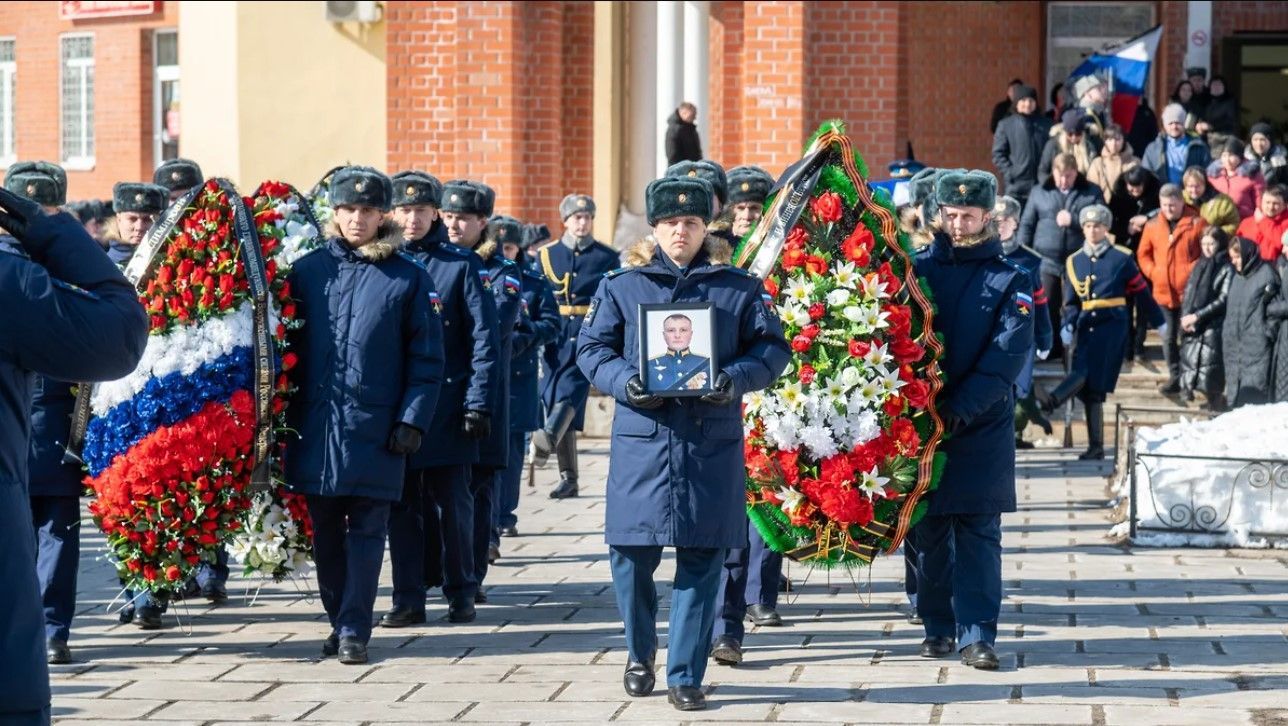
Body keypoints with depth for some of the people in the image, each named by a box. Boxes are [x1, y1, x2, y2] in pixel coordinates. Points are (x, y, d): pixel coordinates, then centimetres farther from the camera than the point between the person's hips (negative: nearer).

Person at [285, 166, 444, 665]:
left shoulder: (408, 278, 2)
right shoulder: (307, 271, 7)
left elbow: (427, 358, 2)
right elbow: (288, 346, 9)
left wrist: (412, 420, -7)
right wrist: (285, 418, 4)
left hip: (375, 430, -2)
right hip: (315, 428, 2)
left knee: (366, 529, -2)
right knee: (325, 531, 8)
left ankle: (354, 630, 1)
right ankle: (339, 620, 20)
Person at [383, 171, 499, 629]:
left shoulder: (462, 265, 2)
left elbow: (483, 338, -1)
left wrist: (477, 402, -8)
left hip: (447, 406, -2)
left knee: (452, 501, 3)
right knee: (403, 504, 3)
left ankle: (460, 590, 17)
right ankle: (408, 599, 7)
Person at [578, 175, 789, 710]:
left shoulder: (739, 288, 8)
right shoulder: (621, 287, 9)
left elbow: (773, 348, 5)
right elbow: (591, 349, 7)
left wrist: (735, 379, -13)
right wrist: (624, 382, -12)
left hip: (713, 443, 0)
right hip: (641, 439, 0)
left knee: (702, 560, 0)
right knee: (631, 552, 0)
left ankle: (685, 675, 9)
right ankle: (640, 654, 26)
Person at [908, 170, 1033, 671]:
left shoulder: (1010, 280, 3)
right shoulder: (918, 267, 8)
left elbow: (1008, 355, -7)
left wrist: (960, 409, -17)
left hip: (983, 427, -1)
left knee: (978, 532, -3)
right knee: (928, 530, 5)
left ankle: (977, 634, -2)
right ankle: (937, 628, 16)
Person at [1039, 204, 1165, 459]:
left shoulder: (1122, 258, 4)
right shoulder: (1074, 262, 13)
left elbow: (1141, 293, 11)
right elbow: (1071, 302, 14)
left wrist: (1158, 322, 19)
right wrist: (1068, 327, -4)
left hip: (1112, 323, -4)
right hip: (1087, 326, 4)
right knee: (1090, 388, 2)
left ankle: (1051, 401, -50)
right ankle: (1096, 447, 6)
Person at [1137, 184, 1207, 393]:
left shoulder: (1197, 223, -5)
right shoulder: (1152, 226, 6)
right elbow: (1143, 254, 15)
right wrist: (1153, 272, 1)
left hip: (1189, 292, -4)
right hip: (1163, 291, 4)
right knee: (1168, 337, 9)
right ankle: (1175, 377, 18)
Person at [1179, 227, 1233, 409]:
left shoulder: (1227, 269, -3)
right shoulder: (1199, 266, 15)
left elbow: (1223, 300, -10)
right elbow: (1187, 295, 13)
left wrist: (1197, 316, -12)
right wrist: (1185, 316, -4)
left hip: (1213, 328, -6)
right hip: (1192, 328, 6)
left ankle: (1215, 404, -7)